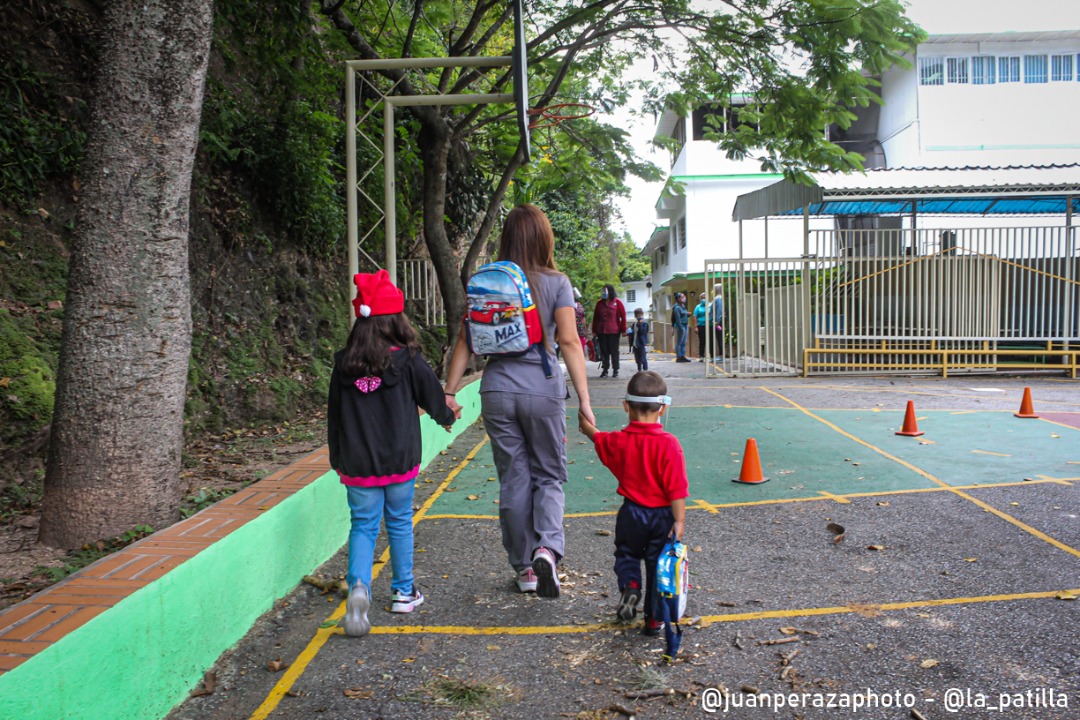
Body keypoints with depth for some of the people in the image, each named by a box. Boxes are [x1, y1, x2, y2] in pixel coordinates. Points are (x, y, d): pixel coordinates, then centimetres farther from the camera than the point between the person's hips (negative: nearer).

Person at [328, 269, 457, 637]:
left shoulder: (343, 363, -2)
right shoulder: (408, 361, -10)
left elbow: (334, 414, 5)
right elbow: (432, 396, 4)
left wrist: (338, 460, 16)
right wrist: (447, 416, 27)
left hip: (357, 464, 1)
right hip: (399, 461, -1)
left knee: (363, 525, 9)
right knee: (400, 523, 14)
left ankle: (359, 585, -13)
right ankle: (404, 592, 26)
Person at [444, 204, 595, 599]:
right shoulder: (556, 283, -2)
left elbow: (466, 341, 1)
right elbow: (569, 342, -10)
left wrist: (449, 392, 5)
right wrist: (584, 401, -10)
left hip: (498, 390, 2)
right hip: (543, 389, -2)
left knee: (513, 480, 13)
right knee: (549, 475, 13)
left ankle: (523, 568, 23)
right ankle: (548, 548, -10)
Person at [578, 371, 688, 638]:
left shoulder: (618, 441, -9)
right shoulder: (669, 444, -18)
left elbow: (596, 437, 15)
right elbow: (676, 488, -19)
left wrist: (586, 424, 35)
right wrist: (679, 520, -11)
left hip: (632, 513, 2)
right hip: (662, 515, -1)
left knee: (626, 554, 24)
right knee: (658, 565, 13)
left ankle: (629, 586, -3)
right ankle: (654, 620, 19)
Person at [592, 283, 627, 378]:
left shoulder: (617, 302, -2)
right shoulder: (599, 303, 9)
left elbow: (623, 316, -3)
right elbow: (595, 317, 10)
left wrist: (623, 330, -6)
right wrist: (594, 330, 7)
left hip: (614, 331, -3)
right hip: (601, 331, 3)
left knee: (614, 351, 3)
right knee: (604, 351, 5)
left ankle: (615, 370, 12)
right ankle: (604, 370, 12)